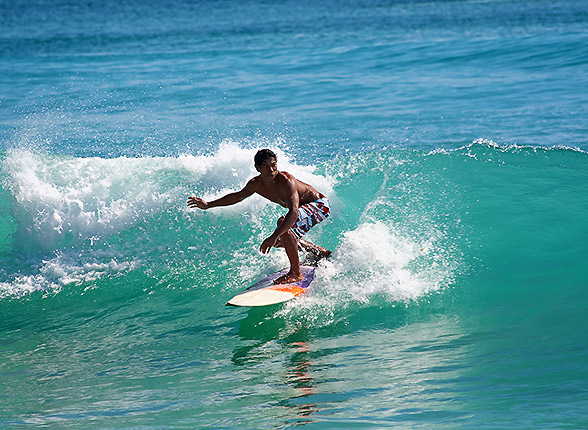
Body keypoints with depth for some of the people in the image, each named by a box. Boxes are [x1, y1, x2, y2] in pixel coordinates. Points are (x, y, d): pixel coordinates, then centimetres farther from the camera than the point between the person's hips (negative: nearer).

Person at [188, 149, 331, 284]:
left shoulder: (286, 181, -34)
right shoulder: (256, 184, -11)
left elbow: (294, 212, -46)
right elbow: (238, 196, 10)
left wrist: (274, 237, -54)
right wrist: (208, 205, 8)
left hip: (319, 205, -9)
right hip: (305, 207, 9)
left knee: (283, 223, -32)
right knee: (279, 241, 19)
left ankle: (296, 272, -24)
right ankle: (322, 253, 35)